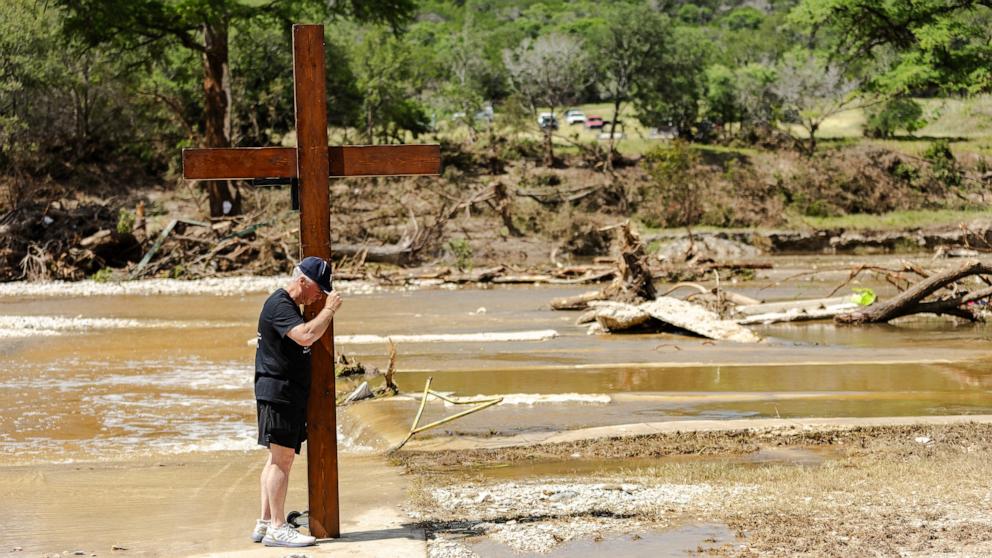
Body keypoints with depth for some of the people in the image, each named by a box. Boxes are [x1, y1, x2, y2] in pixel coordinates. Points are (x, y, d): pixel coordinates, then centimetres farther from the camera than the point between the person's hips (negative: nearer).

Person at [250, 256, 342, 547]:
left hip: (290, 393, 11)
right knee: (281, 458, -10)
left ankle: (265, 524, 17)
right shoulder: (279, 305, -15)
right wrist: (329, 309, -19)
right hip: (278, 391, -11)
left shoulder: (290, 305, 19)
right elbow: (306, 336, -29)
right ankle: (277, 528, -9)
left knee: (280, 458, 12)